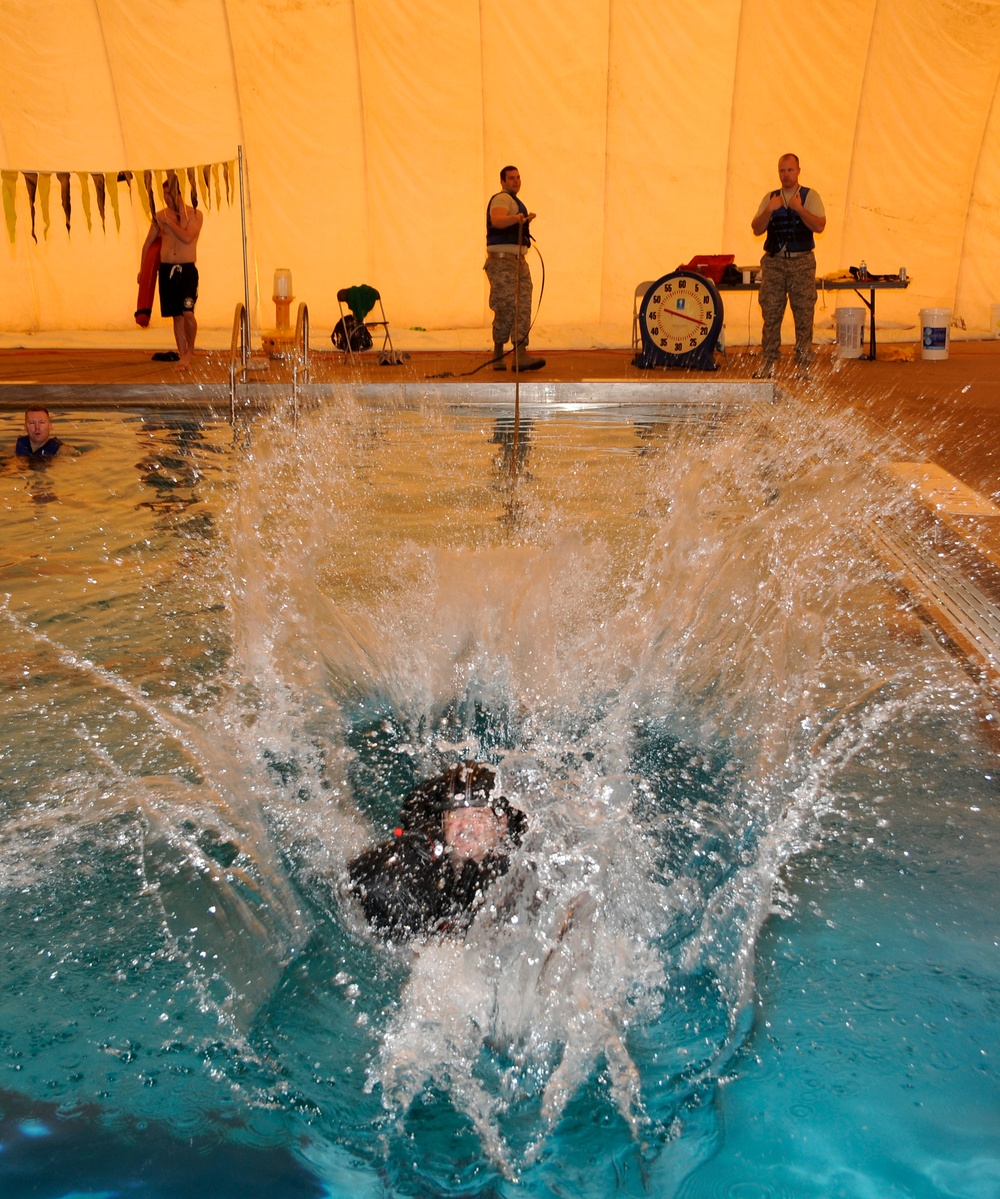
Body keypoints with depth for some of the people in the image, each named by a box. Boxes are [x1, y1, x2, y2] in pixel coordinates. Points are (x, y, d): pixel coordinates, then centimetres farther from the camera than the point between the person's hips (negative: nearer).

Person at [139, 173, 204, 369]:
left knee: (188, 313, -16)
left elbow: (187, 238, -18)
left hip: (187, 269, -3)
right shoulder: (160, 216, 9)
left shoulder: (195, 214, -1)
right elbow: (148, 243, 19)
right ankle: (183, 356, 12)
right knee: (176, 316, 5)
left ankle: (190, 347, 9)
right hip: (166, 270, 3)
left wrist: (169, 221, -9)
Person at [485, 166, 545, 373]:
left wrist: (526, 221, 51)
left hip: (517, 261, 10)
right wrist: (516, 218, -47)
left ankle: (521, 355, -10)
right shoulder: (502, 198, -7)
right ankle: (498, 354, 3)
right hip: (502, 260, -10)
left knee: (522, 308, -4)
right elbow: (497, 220, -30)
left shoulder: (513, 201, 26)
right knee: (506, 308, -10)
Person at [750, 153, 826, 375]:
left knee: (804, 314, -3)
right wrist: (769, 210, -9)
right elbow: (756, 229, 6)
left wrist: (799, 208, -16)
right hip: (773, 261, 2)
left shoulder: (810, 196, 6)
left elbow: (819, 226, -7)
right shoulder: (770, 198, 14)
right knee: (770, 313, 0)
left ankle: (804, 363, 2)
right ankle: (768, 363, 5)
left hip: (802, 261, -2)